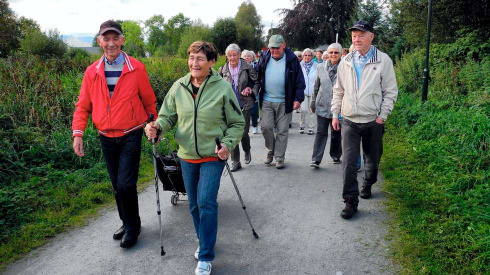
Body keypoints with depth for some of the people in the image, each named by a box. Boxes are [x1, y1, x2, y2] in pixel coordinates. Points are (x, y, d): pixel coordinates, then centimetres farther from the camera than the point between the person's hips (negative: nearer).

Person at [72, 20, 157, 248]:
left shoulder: (136, 68, -8)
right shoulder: (92, 72, 1)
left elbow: (149, 101, 0)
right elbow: (83, 106, 4)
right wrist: (78, 133, -7)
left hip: (130, 136, -4)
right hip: (106, 138, 4)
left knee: (126, 184, -7)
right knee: (117, 185, 15)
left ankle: (132, 226, 17)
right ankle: (127, 223, 34)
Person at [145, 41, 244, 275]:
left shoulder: (223, 88, -11)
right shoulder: (178, 86, -3)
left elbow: (237, 123, -3)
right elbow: (168, 116, 6)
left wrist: (227, 144, -18)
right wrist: (157, 127, -16)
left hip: (213, 157, -4)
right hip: (187, 157, 4)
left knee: (206, 202, -11)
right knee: (194, 204, 16)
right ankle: (204, 241, 41)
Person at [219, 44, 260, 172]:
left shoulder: (247, 67, -2)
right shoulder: (223, 70, 4)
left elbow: (257, 82, 6)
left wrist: (251, 90, -11)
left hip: (244, 105, -2)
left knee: (243, 132, -2)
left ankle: (247, 152, 32)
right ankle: (235, 161, 13)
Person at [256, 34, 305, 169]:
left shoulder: (291, 60, -3)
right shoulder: (265, 58, 5)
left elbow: (299, 81, -3)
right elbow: (256, 75, 13)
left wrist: (298, 99, -11)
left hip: (284, 102, -2)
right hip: (266, 101, 2)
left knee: (282, 131, 3)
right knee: (265, 127, -4)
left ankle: (279, 158, 15)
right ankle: (271, 150, 23)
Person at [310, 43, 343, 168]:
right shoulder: (321, 67, 4)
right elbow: (316, 86, 12)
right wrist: (313, 103, 15)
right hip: (322, 106, 1)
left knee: (336, 133, 12)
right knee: (321, 133, -1)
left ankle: (335, 156, 29)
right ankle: (316, 159, 0)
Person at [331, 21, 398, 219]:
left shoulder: (383, 60, -2)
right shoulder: (346, 62, 6)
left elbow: (390, 91, -1)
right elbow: (338, 91, 13)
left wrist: (382, 116, -8)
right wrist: (335, 114, 7)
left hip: (373, 121, -1)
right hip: (349, 121, 1)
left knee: (373, 159, 15)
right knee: (348, 162, -6)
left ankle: (367, 185, 42)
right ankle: (351, 201, 3)